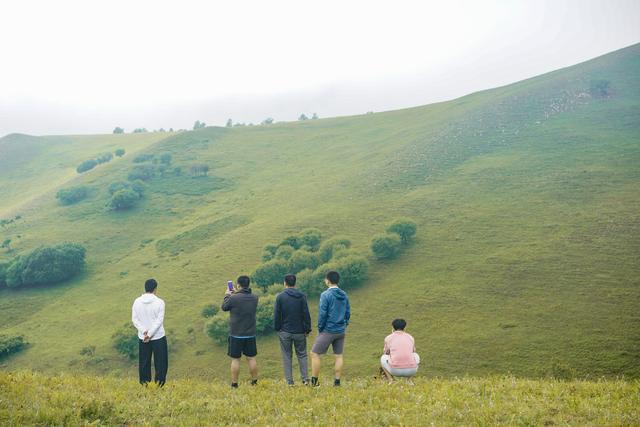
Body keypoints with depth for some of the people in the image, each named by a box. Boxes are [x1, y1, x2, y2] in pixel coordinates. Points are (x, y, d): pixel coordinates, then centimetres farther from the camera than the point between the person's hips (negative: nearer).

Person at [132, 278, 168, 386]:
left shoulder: (137, 301, -1)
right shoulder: (159, 302, -11)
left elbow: (135, 319, -3)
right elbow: (159, 321, -14)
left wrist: (144, 331, -12)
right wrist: (150, 334, -14)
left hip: (142, 338, 3)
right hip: (158, 337, -3)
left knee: (144, 363, 12)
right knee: (160, 363, 7)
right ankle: (159, 384, 6)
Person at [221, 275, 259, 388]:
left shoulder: (233, 298, -17)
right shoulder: (254, 298, -2)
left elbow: (224, 307, 1)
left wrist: (227, 295, 17)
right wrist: (236, 294, 27)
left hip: (236, 335, -4)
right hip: (250, 335, 4)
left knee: (235, 359, 4)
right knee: (251, 358, 12)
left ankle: (234, 384, 10)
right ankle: (254, 382, 19)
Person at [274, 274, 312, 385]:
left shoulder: (280, 296, -6)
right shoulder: (301, 296, -3)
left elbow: (276, 315, -4)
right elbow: (306, 314, -3)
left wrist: (277, 328, 7)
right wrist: (307, 329, 4)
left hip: (285, 331, -1)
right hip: (299, 331, 1)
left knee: (287, 356, 7)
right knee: (302, 355, 12)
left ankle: (289, 381, 6)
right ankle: (305, 379, 6)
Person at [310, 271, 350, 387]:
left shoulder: (326, 295, -13)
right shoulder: (344, 295, 6)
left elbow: (322, 313, -14)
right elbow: (348, 313, 11)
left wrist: (320, 328, -3)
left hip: (327, 331, -6)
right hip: (341, 331, 6)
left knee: (315, 354, 3)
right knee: (339, 356, 11)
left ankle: (314, 382, 3)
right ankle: (337, 381, 12)